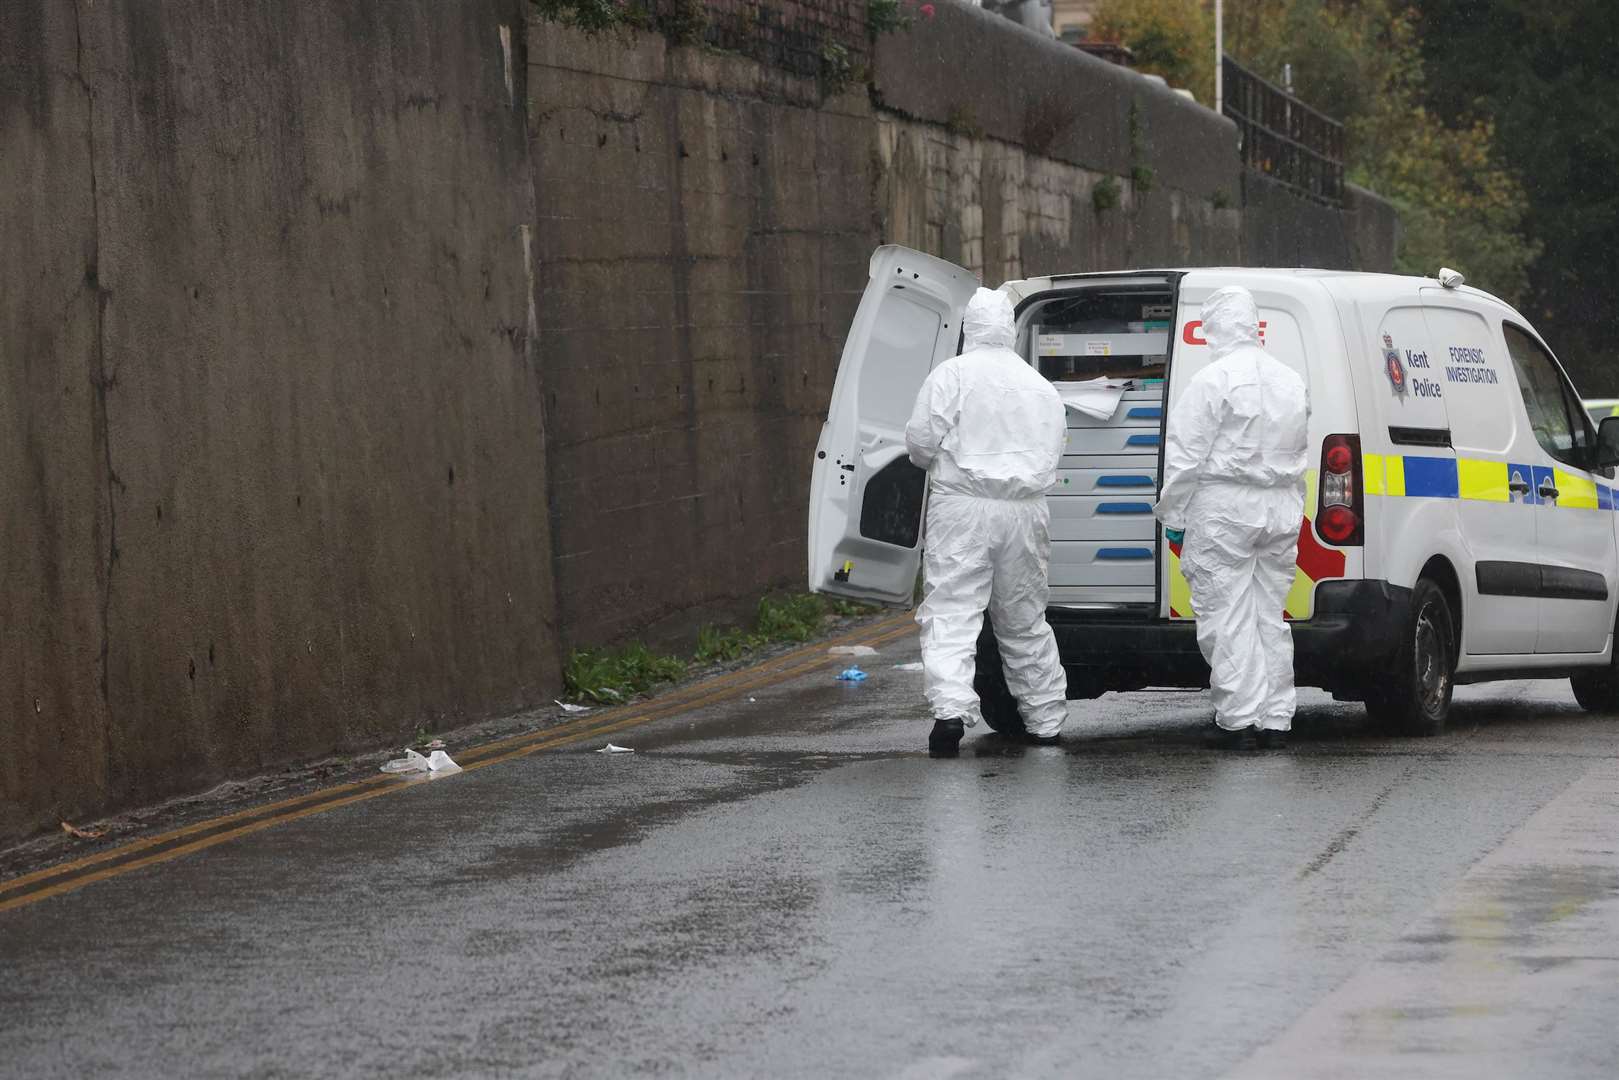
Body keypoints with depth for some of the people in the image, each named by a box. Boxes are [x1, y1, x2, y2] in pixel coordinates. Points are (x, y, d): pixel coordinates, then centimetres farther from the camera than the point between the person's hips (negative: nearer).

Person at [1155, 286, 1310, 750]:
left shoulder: (1213, 381, -11)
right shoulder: (1291, 381, 13)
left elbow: (1185, 456, -12)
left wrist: (1172, 516, -4)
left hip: (1224, 510, -7)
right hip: (1280, 510, 7)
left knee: (1226, 617, -3)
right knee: (1270, 616, 11)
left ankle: (1239, 719, -7)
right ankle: (1275, 720, 10)